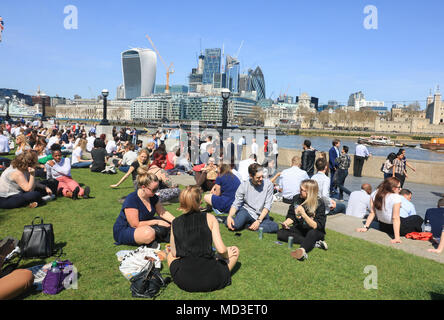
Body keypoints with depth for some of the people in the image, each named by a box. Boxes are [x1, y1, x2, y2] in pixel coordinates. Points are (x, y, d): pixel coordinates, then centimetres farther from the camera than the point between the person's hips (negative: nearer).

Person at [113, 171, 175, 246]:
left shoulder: (153, 197, -4)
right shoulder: (131, 200, -27)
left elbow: (163, 212, 4)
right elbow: (135, 225, -26)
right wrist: (156, 222, -22)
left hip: (144, 225, 7)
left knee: (168, 225, -7)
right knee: (149, 233, -36)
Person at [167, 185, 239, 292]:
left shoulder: (175, 223, 0)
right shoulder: (209, 218, -7)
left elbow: (174, 253, 5)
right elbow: (221, 250, -13)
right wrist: (225, 256, 10)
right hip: (210, 282, -2)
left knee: (169, 254, 34)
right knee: (235, 250, 22)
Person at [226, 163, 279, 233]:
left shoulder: (268, 184, -6)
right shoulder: (244, 185, -5)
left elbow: (268, 205, -7)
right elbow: (236, 204, -5)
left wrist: (259, 220, -18)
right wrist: (229, 216, -24)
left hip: (261, 215, 2)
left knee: (275, 227, -28)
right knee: (234, 226, -33)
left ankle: (247, 225, -14)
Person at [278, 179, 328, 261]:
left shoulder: (319, 203, -17)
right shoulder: (296, 198, -5)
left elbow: (317, 226, -21)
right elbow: (291, 216, 5)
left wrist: (303, 214, -31)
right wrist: (286, 222, -17)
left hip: (315, 232, -5)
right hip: (299, 229, 5)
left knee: (312, 233, -39)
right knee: (280, 233, -21)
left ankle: (302, 250, -70)